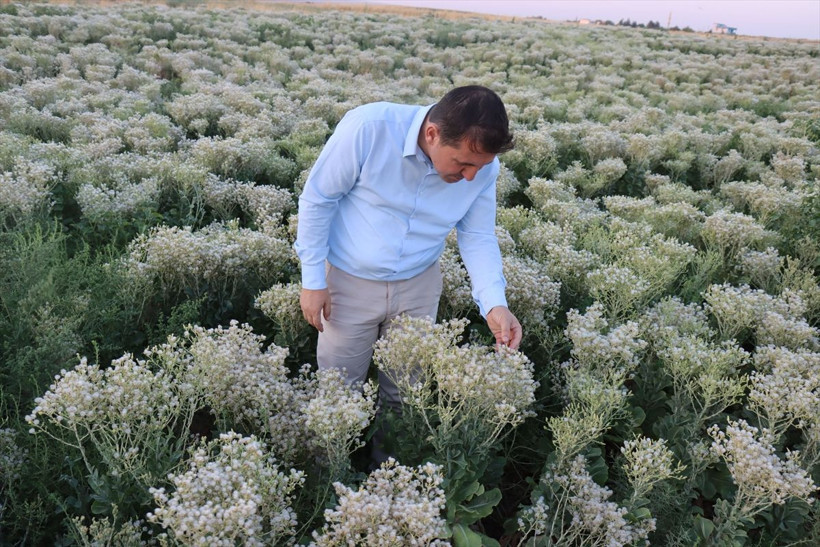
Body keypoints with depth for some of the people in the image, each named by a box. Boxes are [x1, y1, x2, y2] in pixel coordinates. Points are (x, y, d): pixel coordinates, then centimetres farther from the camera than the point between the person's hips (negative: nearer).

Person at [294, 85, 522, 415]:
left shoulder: (483, 166, -16)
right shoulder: (369, 127, -28)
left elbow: (478, 237, -4)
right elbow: (317, 199, -15)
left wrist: (494, 303, -20)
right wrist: (312, 280, -12)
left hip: (419, 285, 3)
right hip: (351, 280, -2)